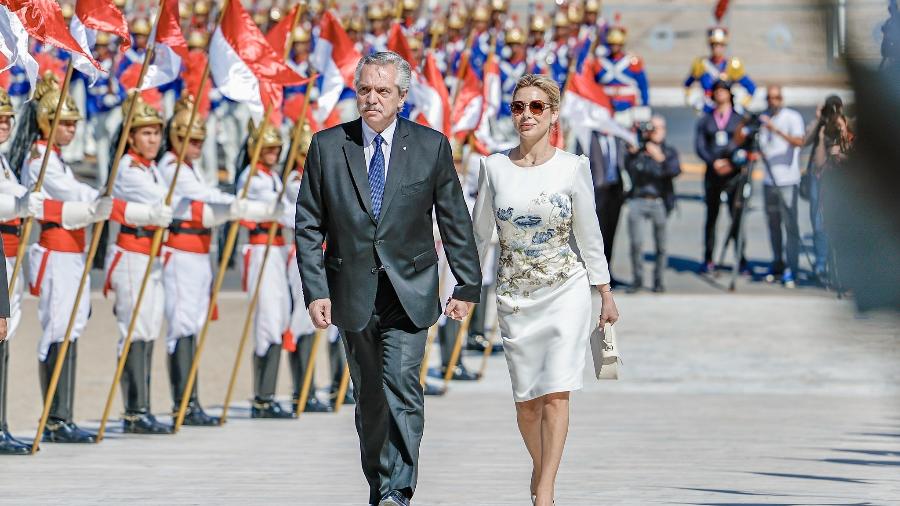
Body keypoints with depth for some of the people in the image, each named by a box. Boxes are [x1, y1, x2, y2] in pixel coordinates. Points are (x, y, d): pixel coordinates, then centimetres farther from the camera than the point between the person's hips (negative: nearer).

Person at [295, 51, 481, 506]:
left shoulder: (431, 147, -1)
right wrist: (315, 290, -6)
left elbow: (455, 222, 6)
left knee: (402, 384, -17)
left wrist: (467, 285, 6)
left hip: (408, 292, -2)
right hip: (352, 293, 2)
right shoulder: (327, 146, 1)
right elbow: (309, 226, 2)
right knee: (369, 398, 9)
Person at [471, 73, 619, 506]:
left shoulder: (572, 167, -5)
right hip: (515, 294, 2)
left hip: (565, 289, -2)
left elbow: (589, 235, 3)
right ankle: (539, 466, 33)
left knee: (556, 392, -12)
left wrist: (606, 295, 8)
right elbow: (479, 232, 8)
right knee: (526, 397, 7)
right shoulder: (494, 167, -1)